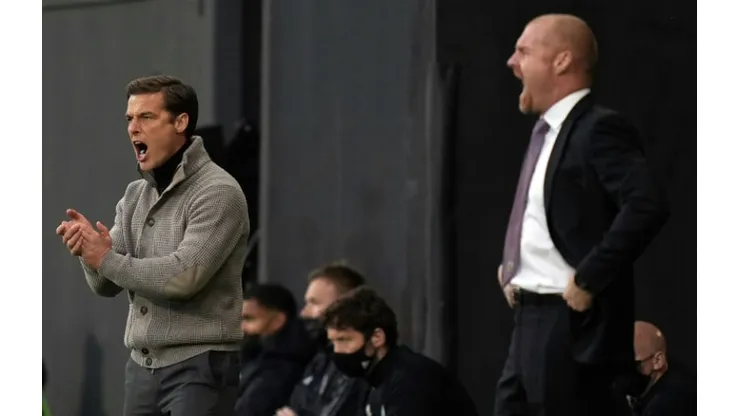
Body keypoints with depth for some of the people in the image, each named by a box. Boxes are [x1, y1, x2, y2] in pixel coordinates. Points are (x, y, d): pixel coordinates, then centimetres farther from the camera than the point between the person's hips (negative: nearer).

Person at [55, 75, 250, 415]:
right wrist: (89, 249, -14)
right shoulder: (136, 195, 12)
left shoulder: (218, 192, -11)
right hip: (142, 365, 8)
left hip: (198, 366, -8)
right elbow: (106, 284, 8)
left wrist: (107, 259, -12)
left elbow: (184, 276, -22)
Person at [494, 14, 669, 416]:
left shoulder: (599, 129, -14)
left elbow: (646, 207, -27)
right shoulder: (548, 132, 17)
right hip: (531, 321, 10)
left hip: (572, 324, -10)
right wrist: (510, 265, 15)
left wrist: (588, 280, -24)